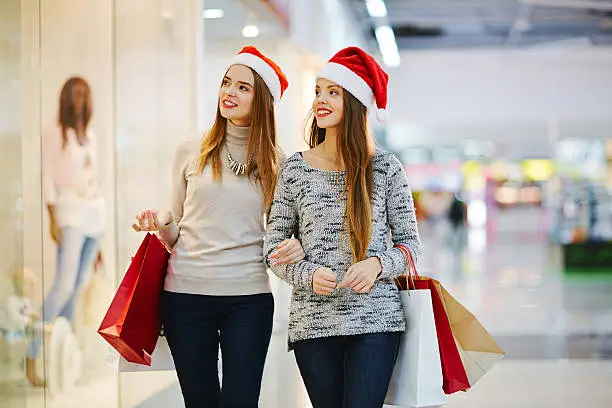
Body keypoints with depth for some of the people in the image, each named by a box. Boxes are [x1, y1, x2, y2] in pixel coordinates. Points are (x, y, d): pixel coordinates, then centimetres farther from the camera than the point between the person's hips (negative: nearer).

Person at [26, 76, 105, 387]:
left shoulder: (90, 136, 17)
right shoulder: (53, 134, 0)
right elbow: (47, 178, -5)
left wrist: (99, 221, 16)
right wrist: (53, 219, -14)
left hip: (96, 212, 6)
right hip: (70, 211, -6)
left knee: (79, 287, 2)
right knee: (64, 285, -17)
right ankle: (32, 355, -14)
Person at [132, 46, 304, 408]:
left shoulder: (275, 162, 4)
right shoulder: (192, 151, 5)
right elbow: (175, 235, 13)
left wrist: (297, 246, -10)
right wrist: (161, 223, -9)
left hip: (248, 298, -1)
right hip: (187, 294, 1)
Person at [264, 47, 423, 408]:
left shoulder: (385, 167, 2)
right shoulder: (295, 169, 5)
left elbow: (410, 242, 6)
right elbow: (274, 247, 8)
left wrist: (378, 264, -13)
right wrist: (308, 275, -11)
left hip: (375, 320, -1)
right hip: (313, 322, 2)